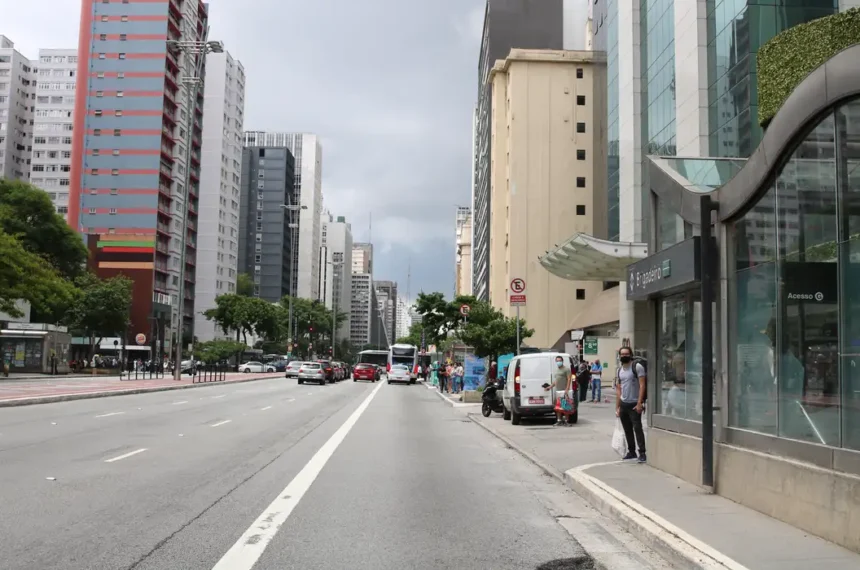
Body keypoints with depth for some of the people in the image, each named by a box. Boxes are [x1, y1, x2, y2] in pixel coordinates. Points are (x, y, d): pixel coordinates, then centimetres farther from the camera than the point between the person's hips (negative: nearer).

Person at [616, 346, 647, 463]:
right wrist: (617, 407, 12)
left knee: (637, 428, -10)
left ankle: (642, 453, -7)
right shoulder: (620, 370, 13)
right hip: (623, 404, 7)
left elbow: (642, 385, -12)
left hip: (634, 404, -6)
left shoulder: (637, 367, -6)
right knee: (627, 430, 11)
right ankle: (631, 451, 20)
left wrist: (639, 403, -19)